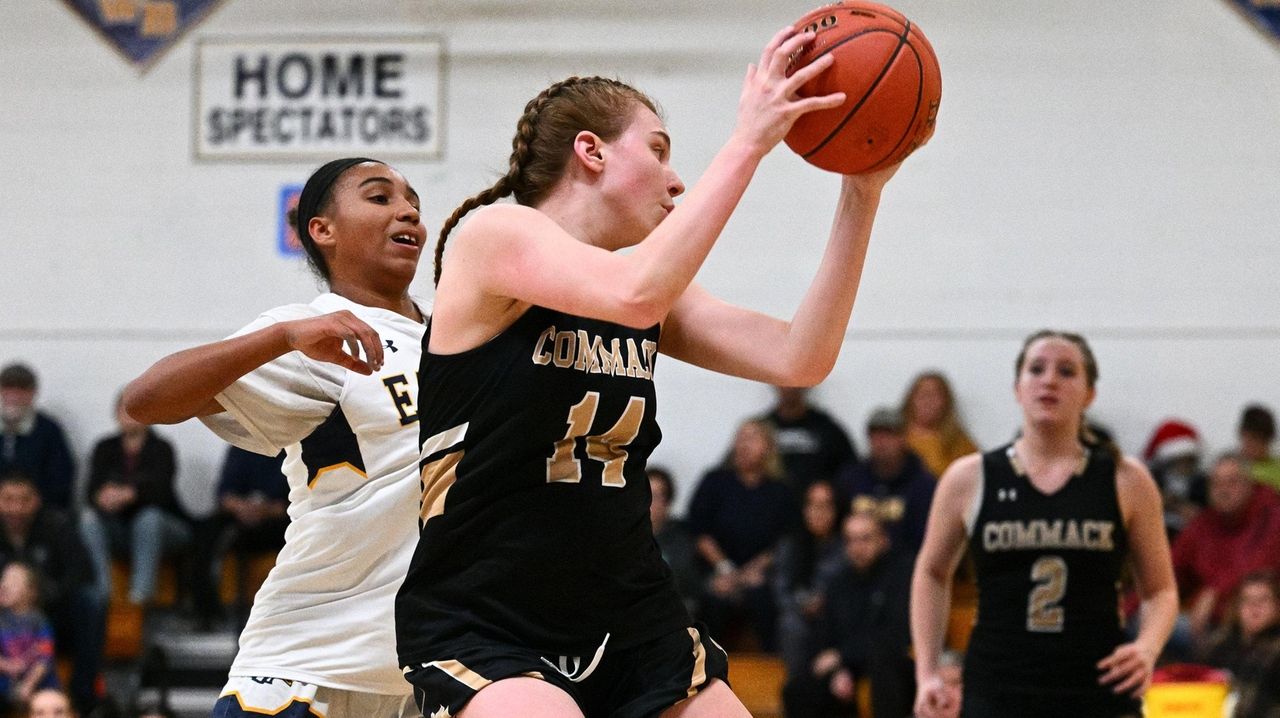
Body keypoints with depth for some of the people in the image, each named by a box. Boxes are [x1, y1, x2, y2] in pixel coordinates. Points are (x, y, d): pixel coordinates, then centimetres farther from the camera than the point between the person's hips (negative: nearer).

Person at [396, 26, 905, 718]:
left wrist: (862, 194, -6)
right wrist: (747, 143, -23)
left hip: (632, 626, 8)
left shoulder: (655, 294, 11)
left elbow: (799, 360, -1)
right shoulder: (493, 234, -9)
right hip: (481, 629, -8)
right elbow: (635, 295, -27)